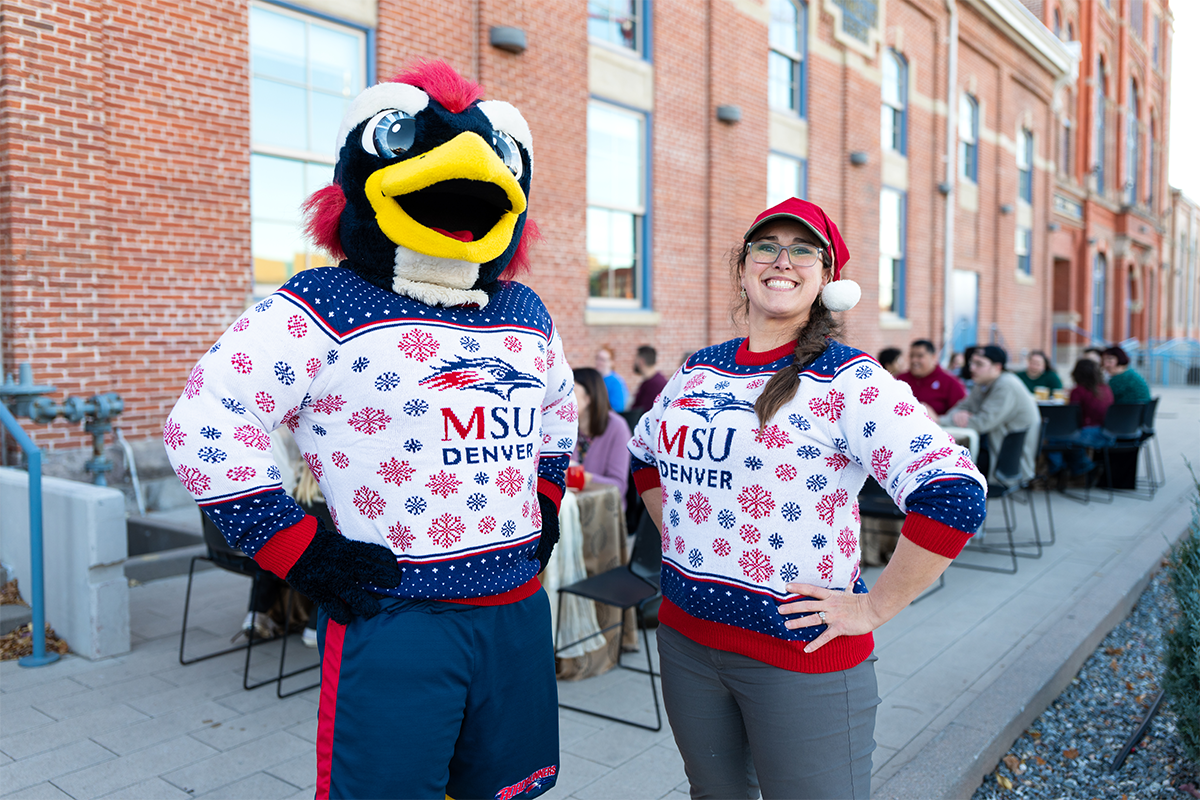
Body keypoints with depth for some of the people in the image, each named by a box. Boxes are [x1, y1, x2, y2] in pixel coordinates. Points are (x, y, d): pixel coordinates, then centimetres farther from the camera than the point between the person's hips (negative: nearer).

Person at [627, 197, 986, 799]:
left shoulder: (848, 379, -14)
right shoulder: (696, 370, 6)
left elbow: (955, 494, -22)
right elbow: (644, 453, 24)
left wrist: (874, 607, -18)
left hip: (799, 649, -5)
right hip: (685, 632, 6)